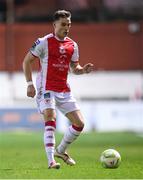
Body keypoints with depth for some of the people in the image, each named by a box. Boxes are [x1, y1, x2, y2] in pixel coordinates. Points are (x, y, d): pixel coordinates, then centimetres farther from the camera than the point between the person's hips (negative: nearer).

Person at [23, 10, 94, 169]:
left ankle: (61, 151, 26)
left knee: (79, 123, 3)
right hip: (46, 89, -6)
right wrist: (30, 84, -10)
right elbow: (26, 61, -2)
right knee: (50, 119, -24)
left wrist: (84, 70, -4)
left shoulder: (72, 45, 10)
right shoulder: (44, 42, -7)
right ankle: (51, 161, -25)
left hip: (64, 90, 6)